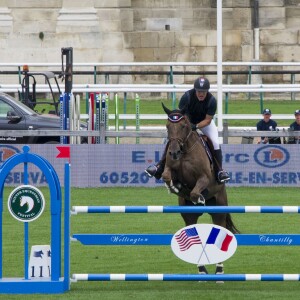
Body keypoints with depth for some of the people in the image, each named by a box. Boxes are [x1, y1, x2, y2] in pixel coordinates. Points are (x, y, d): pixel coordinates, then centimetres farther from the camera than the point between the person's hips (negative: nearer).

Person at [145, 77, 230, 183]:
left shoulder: (211, 100, -31)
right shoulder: (187, 96, -31)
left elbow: (208, 120, -26)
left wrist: (195, 126, -42)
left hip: (205, 122, 0)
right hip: (187, 120, 0)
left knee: (215, 142, -18)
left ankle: (219, 171, -9)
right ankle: (160, 166, -6)